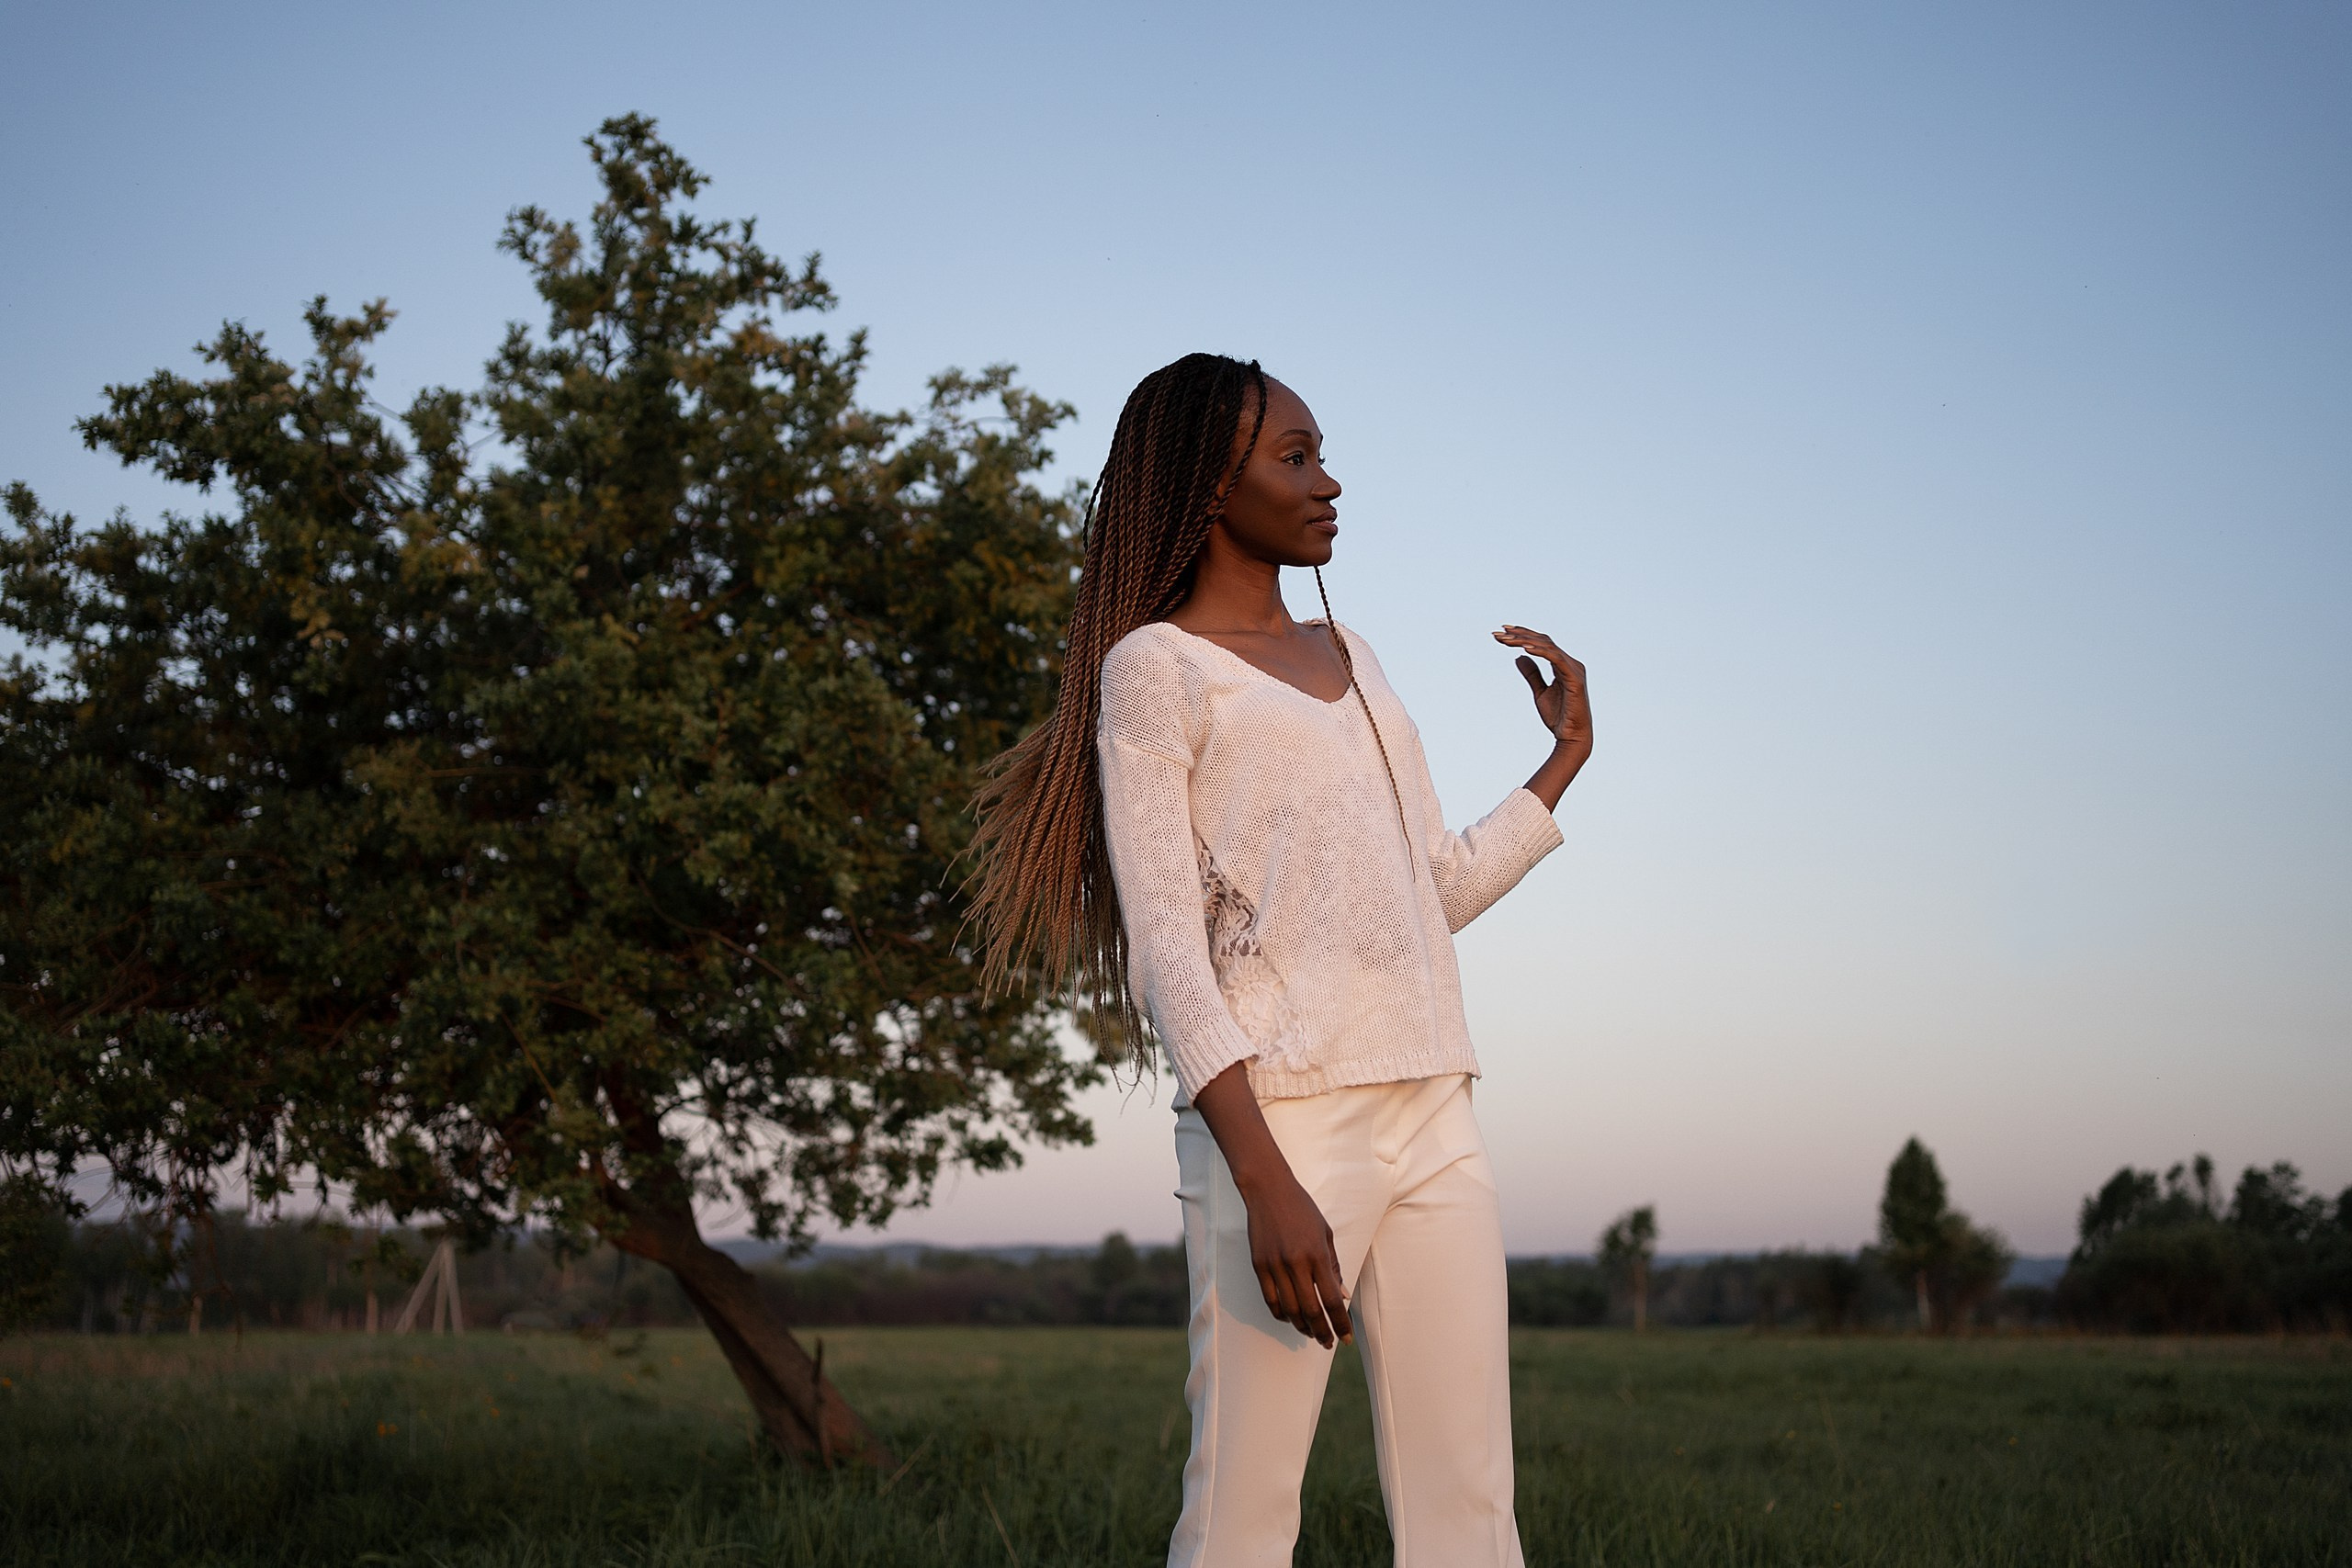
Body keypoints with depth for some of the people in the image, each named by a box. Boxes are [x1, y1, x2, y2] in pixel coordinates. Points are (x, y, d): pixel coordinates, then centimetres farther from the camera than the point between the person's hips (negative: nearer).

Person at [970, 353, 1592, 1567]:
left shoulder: (1348, 658, 22)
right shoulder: (1154, 666, 1)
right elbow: (1164, 939, -9)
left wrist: (1566, 758, 26)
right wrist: (1265, 1180, -18)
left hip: (1432, 1115, 7)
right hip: (1279, 1117, -6)